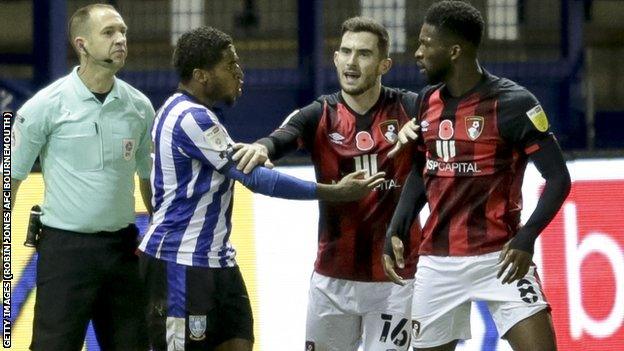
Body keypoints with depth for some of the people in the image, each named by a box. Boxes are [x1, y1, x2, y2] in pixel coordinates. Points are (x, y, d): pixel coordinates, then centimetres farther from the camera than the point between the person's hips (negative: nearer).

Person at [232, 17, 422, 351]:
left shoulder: (409, 110, -4)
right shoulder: (319, 116, -2)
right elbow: (283, 137, -21)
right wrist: (261, 147, -44)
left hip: (394, 276, -2)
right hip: (333, 276, 2)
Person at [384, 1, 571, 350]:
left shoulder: (512, 104, -11)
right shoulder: (428, 102, 8)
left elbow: (559, 179, -11)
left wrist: (526, 238, -23)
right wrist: (395, 231, 9)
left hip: (498, 258, -6)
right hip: (437, 262, 6)